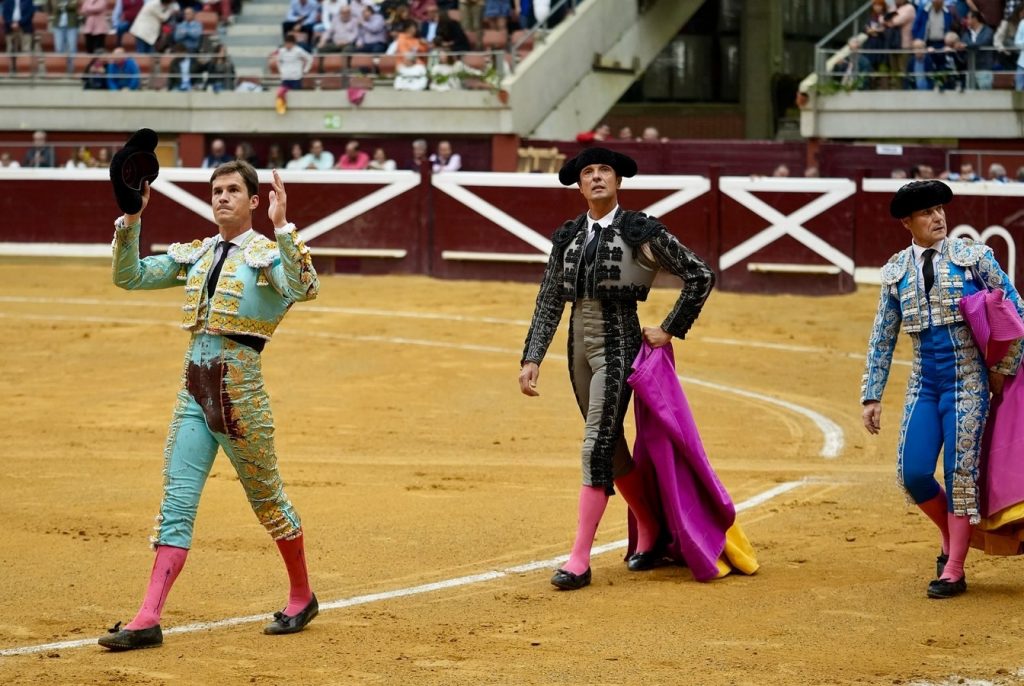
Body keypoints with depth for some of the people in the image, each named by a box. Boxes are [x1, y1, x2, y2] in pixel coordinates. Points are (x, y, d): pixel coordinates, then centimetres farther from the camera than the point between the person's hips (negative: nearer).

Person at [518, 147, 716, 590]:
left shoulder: (641, 232, -7)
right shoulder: (567, 237, 8)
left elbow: (700, 275, -4)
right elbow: (549, 303, 8)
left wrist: (671, 329, -3)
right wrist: (532, 359, 0)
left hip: (618, 342, -6)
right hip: (579, 345, 6)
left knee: (597, 445, -11)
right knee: (610, 444, 14)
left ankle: (580, 560, -11)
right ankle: (649, 532, 32)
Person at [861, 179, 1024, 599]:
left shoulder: (972, 257, -3)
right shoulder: (895, 272, 6)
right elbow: (882, 339, 12)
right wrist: (871, 397, 9)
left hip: (968, 379, -3)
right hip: (924, 382, 3)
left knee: (960, 471, -5)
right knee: (912, 472, -6)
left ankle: (953, 572, 3)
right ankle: (951, 536, 23)